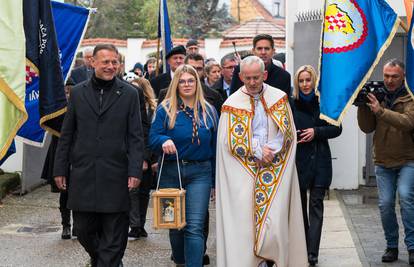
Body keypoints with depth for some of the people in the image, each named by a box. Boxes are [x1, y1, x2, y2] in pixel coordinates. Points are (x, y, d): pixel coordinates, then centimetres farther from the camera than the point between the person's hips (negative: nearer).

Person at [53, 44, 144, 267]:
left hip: (116, 176, -2)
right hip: (83, 175, 2)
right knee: (83, 229, 10)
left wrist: (135, 171, -8)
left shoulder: (129, 94, 3)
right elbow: (66, 135, 11)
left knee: (114, 234, 1)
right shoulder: (78, 92, 9)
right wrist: (60, 169, 7)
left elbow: (135, 137, 1)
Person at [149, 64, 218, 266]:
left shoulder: (208, 111, 7)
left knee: (194, 227, -11)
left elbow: (215, 147, 10)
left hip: (200, 173, 0)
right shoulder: (165, 109, 1)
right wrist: (164, 141, -27)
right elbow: (153, 138, -3)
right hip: (171, 172, 1)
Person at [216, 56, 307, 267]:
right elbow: (230, 141, -3)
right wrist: (258, 150, -10)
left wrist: (270, 151, -11)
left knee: (276, 220, -7)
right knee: (245, 220, -4)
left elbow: (287, 133, 3)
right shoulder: (233, 103, 0)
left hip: (276, 171, 1)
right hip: (245, 172, -1)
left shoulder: (279, 98, 6)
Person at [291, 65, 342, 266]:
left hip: (320, 160, 0)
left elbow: (336, 128, 2)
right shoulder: (290, 104, 1)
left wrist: (316, 132, -11)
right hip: (297, 159, 1)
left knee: (316, 205, -4)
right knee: (300, 205, 8)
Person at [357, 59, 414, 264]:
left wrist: (380, 111, -34)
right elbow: (367, 128, 0)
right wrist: (363, 106, -14)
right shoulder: (376, 96, 4)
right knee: (385, 203, 0)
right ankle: (391, 246, 16)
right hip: (383, 162, 3)